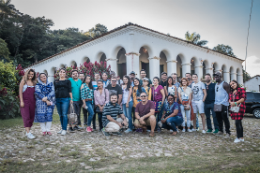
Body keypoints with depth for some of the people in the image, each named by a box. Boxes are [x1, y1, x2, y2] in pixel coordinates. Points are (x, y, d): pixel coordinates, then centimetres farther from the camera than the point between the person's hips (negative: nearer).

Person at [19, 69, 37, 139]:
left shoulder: (34, 82, 11)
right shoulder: (23, 81, 1)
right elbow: (20, 91, -3)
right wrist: (21, 101, -10)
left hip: (32, 101, 4)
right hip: (25, 101, -4)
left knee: (32, 116, 5)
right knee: (26, 116, -9)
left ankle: (28, 131, 16)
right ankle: (28, 133, -12)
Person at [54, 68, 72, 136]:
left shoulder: (67, 81, 5)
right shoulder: (56, 81, 14)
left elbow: (69, 90, 2)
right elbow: (54, 90, 16)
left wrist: (71, 99, -3)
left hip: (65, 99, -4)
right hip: (57, 99, 4)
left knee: (64, 114, -8)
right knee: (60, 115, 9)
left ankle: (64, 129, -3)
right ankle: (62, 128, 19)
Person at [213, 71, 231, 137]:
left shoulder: (224, 84, -7)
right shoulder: (216, 84, 17)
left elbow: (229, 93, -10)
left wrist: (228, 101, -16)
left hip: (223, 104, -8)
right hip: (217, 104, 8)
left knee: (225, 119, -4)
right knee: (219, 119, 13)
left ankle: (228, 132, 3)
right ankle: (220, 130, 24)